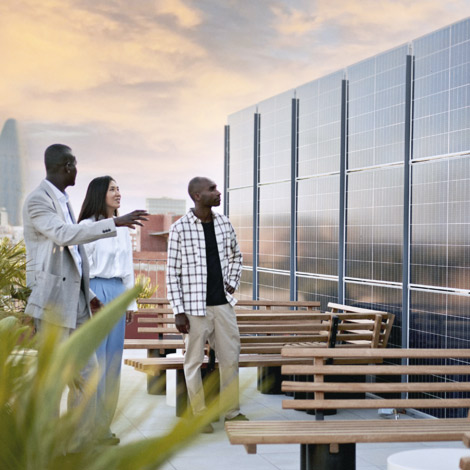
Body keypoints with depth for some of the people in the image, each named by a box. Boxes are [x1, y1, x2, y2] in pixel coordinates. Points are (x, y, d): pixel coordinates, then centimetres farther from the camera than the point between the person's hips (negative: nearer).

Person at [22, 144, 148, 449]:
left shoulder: (63, 201, 17)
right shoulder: (38, 201, -11)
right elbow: (65, 234, -27)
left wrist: (89, 295, 19)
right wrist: (115, 223, -29)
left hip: (76, 300, 9)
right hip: (53, 300, -9)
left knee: (86, 372, 10)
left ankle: (83, 441, 19)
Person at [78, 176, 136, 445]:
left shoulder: (122, 229, 14)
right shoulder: (88, 226, -6)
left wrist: (130, 301, 17)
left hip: (117, 293, 7)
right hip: (96, 291, -7)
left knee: (113, 359, 7)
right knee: (94, 360, -6)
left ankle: (104, 424, 16)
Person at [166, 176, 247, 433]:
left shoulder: (224, 223, 6)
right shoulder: (179, 229, -9)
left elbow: (235, 255, 24)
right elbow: (172, 272, -8)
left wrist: (232, 282, 9)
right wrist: (178, 312, -11)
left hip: (222, 304, 5)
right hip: (194, 307, -5)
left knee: (230, 357, 9)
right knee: (194, 361, 4)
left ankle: (233, 411, 24)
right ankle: (200, 415, 16)